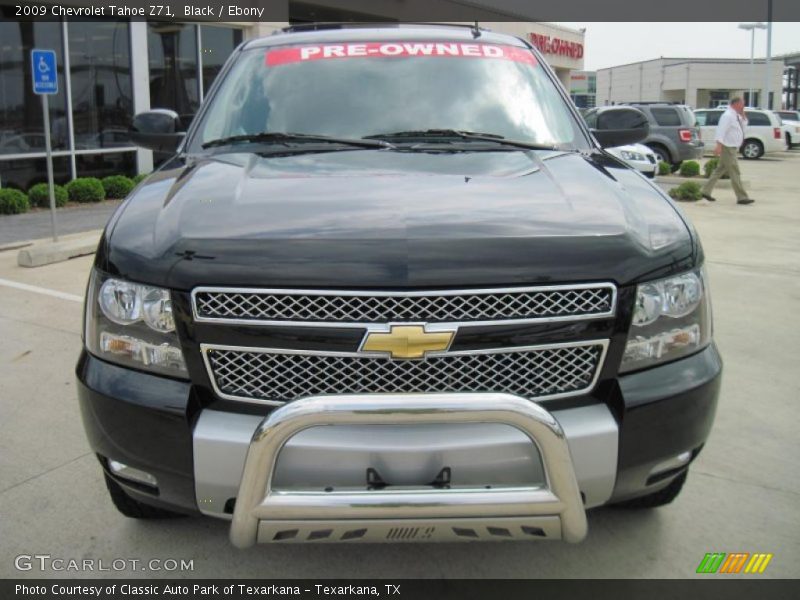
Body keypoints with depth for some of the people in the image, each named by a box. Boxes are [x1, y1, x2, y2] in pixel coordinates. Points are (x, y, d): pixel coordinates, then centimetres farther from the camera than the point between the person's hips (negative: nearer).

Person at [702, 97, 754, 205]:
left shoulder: (735, 116, 15)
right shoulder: (728, 116, -15)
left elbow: (743, 126, 24)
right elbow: (721, 130, -24)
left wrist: (742, 115, 10)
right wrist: (719, 145, -32)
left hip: (732, 148, 10)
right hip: (727, 148, -10)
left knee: (720, 170, 13)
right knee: (735, 173, -8)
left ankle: (706, 191, 18)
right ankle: (742, 197, -6)